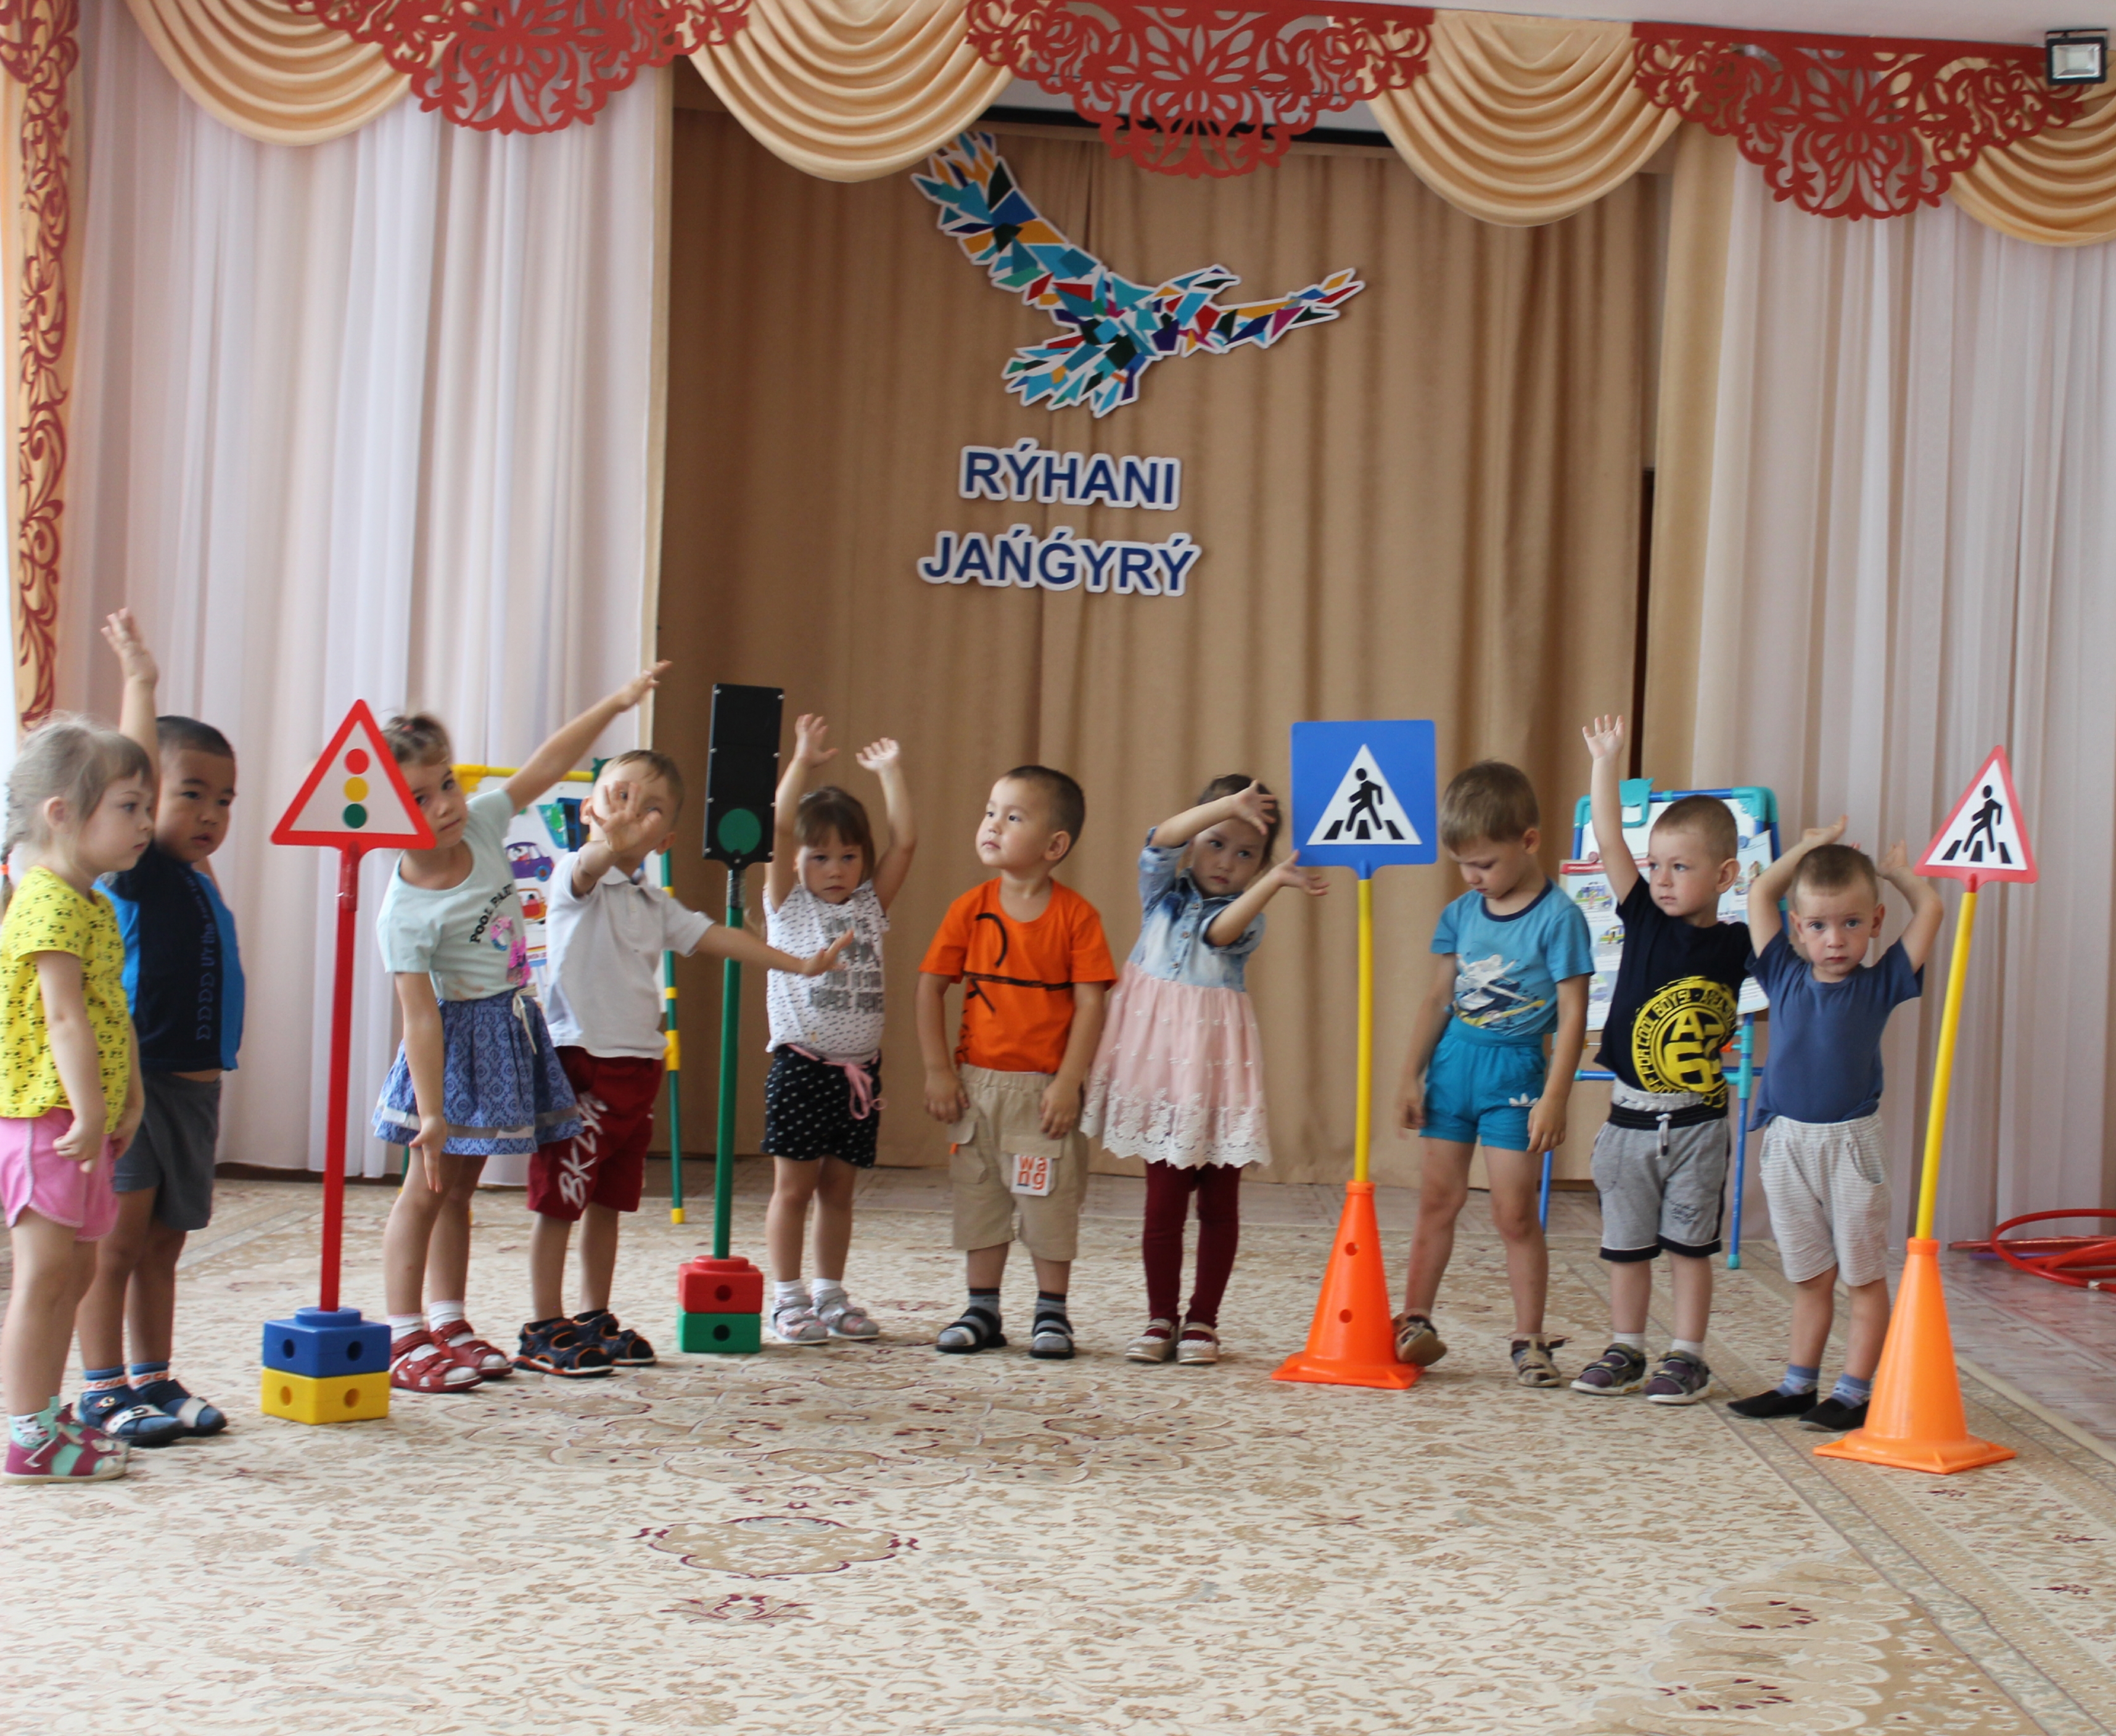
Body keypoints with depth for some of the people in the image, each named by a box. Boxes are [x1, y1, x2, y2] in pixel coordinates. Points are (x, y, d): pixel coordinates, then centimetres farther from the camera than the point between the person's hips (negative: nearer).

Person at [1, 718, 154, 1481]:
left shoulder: (94, 904, 17)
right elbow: (65, 1017, -22)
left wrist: (128, 1098, 16)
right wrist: (89, 1110, -25)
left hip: (81, 1120, 10)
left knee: (74, 1269, 16)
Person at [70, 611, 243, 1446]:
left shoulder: (199, 880, 13)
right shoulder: (137, 872, -10)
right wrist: (140, 683, -26)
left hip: (193, 1086, 8)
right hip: (132, 1085, -8)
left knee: (161, 1246, 14)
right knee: (115, 1242, -3)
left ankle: (153, 1381, 22)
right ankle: (102, 1391, 3)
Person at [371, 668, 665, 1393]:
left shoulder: (480, 823, -5)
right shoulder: (405, 914, -22)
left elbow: (546, 766, 2)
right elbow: (421, 1017, -24)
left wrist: (614, 703, -2)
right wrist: (430, 1112, -25)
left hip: (512, 1031, 7)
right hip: (459, 1043, -7)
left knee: (459, 1190, 14)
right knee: (427, 1190, -2)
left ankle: (449, 1324, 21)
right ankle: (404, 1338, 3)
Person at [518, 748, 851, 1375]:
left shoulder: (654, 903, 16)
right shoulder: (574, 877, -8)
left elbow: (716, 937, 18)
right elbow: (586, 873, -31)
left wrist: (798, 964, 12)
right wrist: (609, 846, -55)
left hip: (638, 1065, 7)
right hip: (581, 1062, -7)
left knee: (609, 1201, 14)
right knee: (558, 1201, -2)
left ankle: (595, 1319, 24)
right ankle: (546, 1330, 5)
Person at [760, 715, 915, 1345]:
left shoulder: (870, 907, 12)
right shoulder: (788, 906, 2)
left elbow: (905, 841, 5)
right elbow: (780, 827, -10)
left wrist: (890, 772, 4)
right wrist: (802, 762, -13)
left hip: (860, 1068, 4)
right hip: (801, 1064, -4)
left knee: (839, 1188, 9)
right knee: (794, 1186, -1)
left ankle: (830, 1295, 17)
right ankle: (788, 1300, 6)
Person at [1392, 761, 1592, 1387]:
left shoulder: (1558, 918, -10)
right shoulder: (1461, 913, 7)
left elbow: (1572, 1014, -11)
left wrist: (1554, 1098, -15)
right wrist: (1410, 1077, 10)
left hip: (1514, 1070, -5)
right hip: (1453, 1062, 5)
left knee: (1515, 1213, -2)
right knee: (1437, 1199, 9)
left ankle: (1529, 1341, 8)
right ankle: (1414, 1324, 17)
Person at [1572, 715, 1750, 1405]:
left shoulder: (1737, 943, -3)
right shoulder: (1645, 919, -1)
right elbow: (1608, 840, -7)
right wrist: (1606, 761, -10)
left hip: (1697, 1121, -2)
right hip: (1631, 1115, 2)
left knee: (1689, 1243, 4)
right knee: (1625, 1242, 9)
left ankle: (1687, 1356, 13)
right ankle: (1625, 1349, 21)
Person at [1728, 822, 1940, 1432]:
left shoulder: (1879, 985, -2)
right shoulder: (1785, 976, 5)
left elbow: (1931, 910, -4)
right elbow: (1759, 894, 11)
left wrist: (1896, 872, 11)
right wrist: (1806, 850, 15)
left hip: (1851, 1142, -3)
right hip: (1788, 1143, 3)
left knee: (1864, 1277, 3)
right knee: (1809, 1277, 13)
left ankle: (1855, 1390, 8)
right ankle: (1798, 1384, 20)